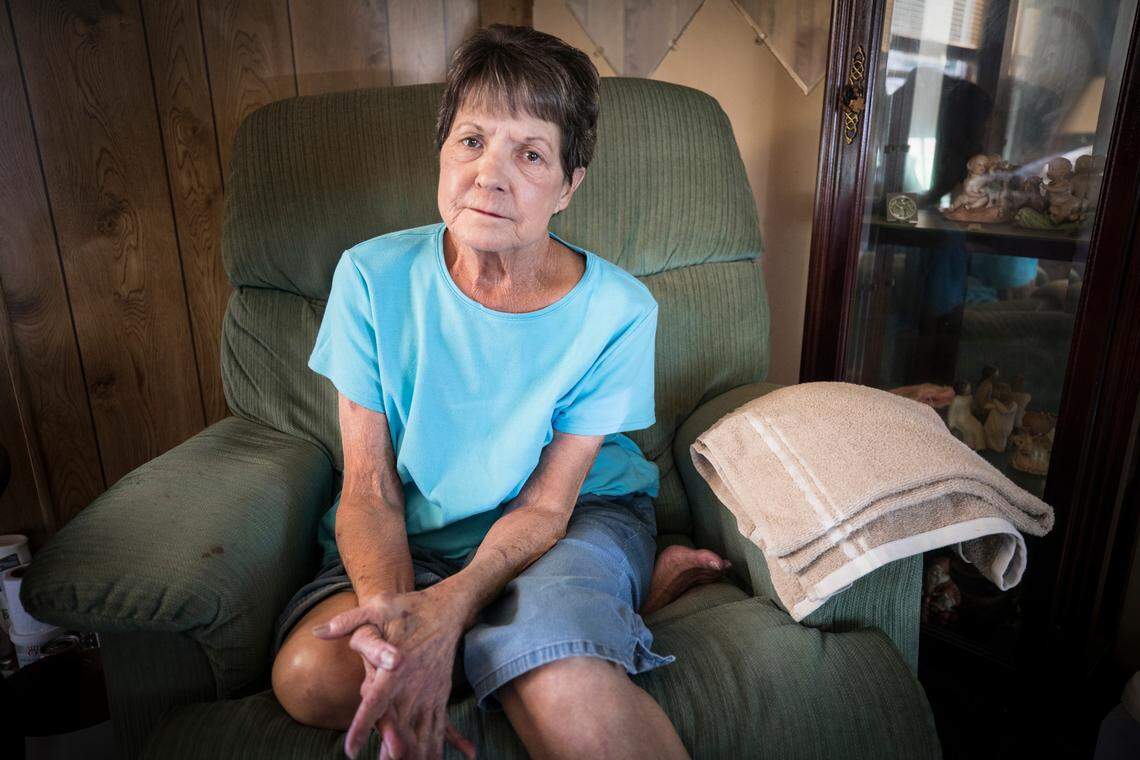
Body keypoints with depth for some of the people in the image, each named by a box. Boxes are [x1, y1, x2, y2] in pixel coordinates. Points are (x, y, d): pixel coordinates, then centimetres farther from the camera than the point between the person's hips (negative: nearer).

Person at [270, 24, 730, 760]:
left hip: (581, 517, -5)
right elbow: (368, 487, -12)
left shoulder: (616, 309, -16)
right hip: (418, 535, 6)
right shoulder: (373, 277, -13)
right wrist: (388, 610, -32)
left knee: (558, 686, -37)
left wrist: (450, 604, -32)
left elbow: (546, 504, -14)